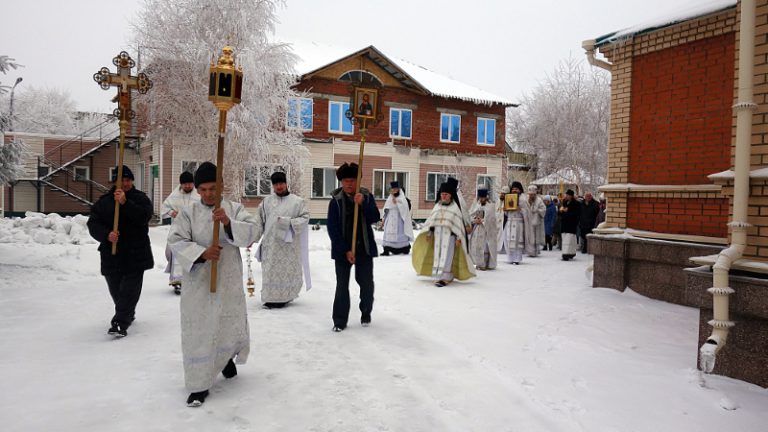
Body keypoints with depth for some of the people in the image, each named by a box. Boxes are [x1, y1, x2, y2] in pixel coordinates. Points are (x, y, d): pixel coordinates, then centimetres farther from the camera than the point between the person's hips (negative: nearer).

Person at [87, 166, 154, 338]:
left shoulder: (140, 198, 0)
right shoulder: (103, 201, 6)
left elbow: (145, 216, -18)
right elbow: (93, 224, 0)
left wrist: (125, 203, -28)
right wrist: (106, 235, -19)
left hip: (135, 254, -3)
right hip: (111, 254, 3)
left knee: (129, 289, -8)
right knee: (116, 290, 15)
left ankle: (120, 323, -6)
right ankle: (129, 314, 37)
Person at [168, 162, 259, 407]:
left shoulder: (234, 209, 1)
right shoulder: (188, 213, 0)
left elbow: (251, 232, -11)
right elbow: (176, 242, -7)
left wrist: (229, 223, -28)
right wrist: (202, 253, -22)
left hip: (228, 280, 1)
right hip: (197, 281, 0)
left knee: (232, 325, 12)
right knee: (198, 330, 2)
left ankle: (226, 358, 45)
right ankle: (199, 385, 13)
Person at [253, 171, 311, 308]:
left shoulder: (297, 201, 1)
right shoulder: (266, 202, 9)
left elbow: (305, 217, -2)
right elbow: (259, 222, 9)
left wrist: (289, 222, -15)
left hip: (290, 244, -1)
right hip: (270, 243, 2)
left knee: (289, 270, 2)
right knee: (270, 271, 1)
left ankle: (285, 296, 14)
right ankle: (271, 298, 8)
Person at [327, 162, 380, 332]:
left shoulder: (367, 196, 0)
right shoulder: (336, 200, -7)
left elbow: (376, 218, -10)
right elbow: (332, 229, -10)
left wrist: (363, 203, -25)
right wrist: (345, 251, -14)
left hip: (364, 248, 2)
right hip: (342, 249, -1)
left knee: (367, 283, 8)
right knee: (342, 284, 2)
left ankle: (366, 314, 31)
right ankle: (340, 320, 12)